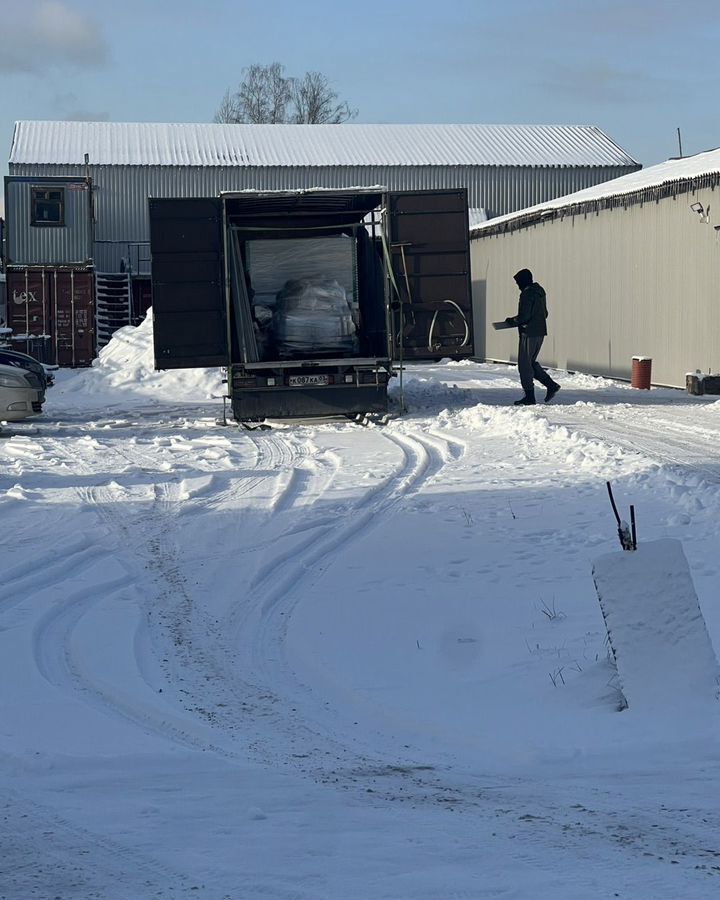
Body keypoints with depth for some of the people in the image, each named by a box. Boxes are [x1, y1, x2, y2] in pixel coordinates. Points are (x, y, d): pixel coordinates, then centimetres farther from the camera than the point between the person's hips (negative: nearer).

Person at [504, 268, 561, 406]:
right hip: (540, 331, 9)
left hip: (529, 333, -9)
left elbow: (524, 316, -22)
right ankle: (551, 385, 10)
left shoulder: (527, 294, -16)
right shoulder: (539, 292, 13)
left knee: (524, 364, -1)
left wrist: (512, 321, -3)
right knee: (531, 362, 19)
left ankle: (529, 396, 1)